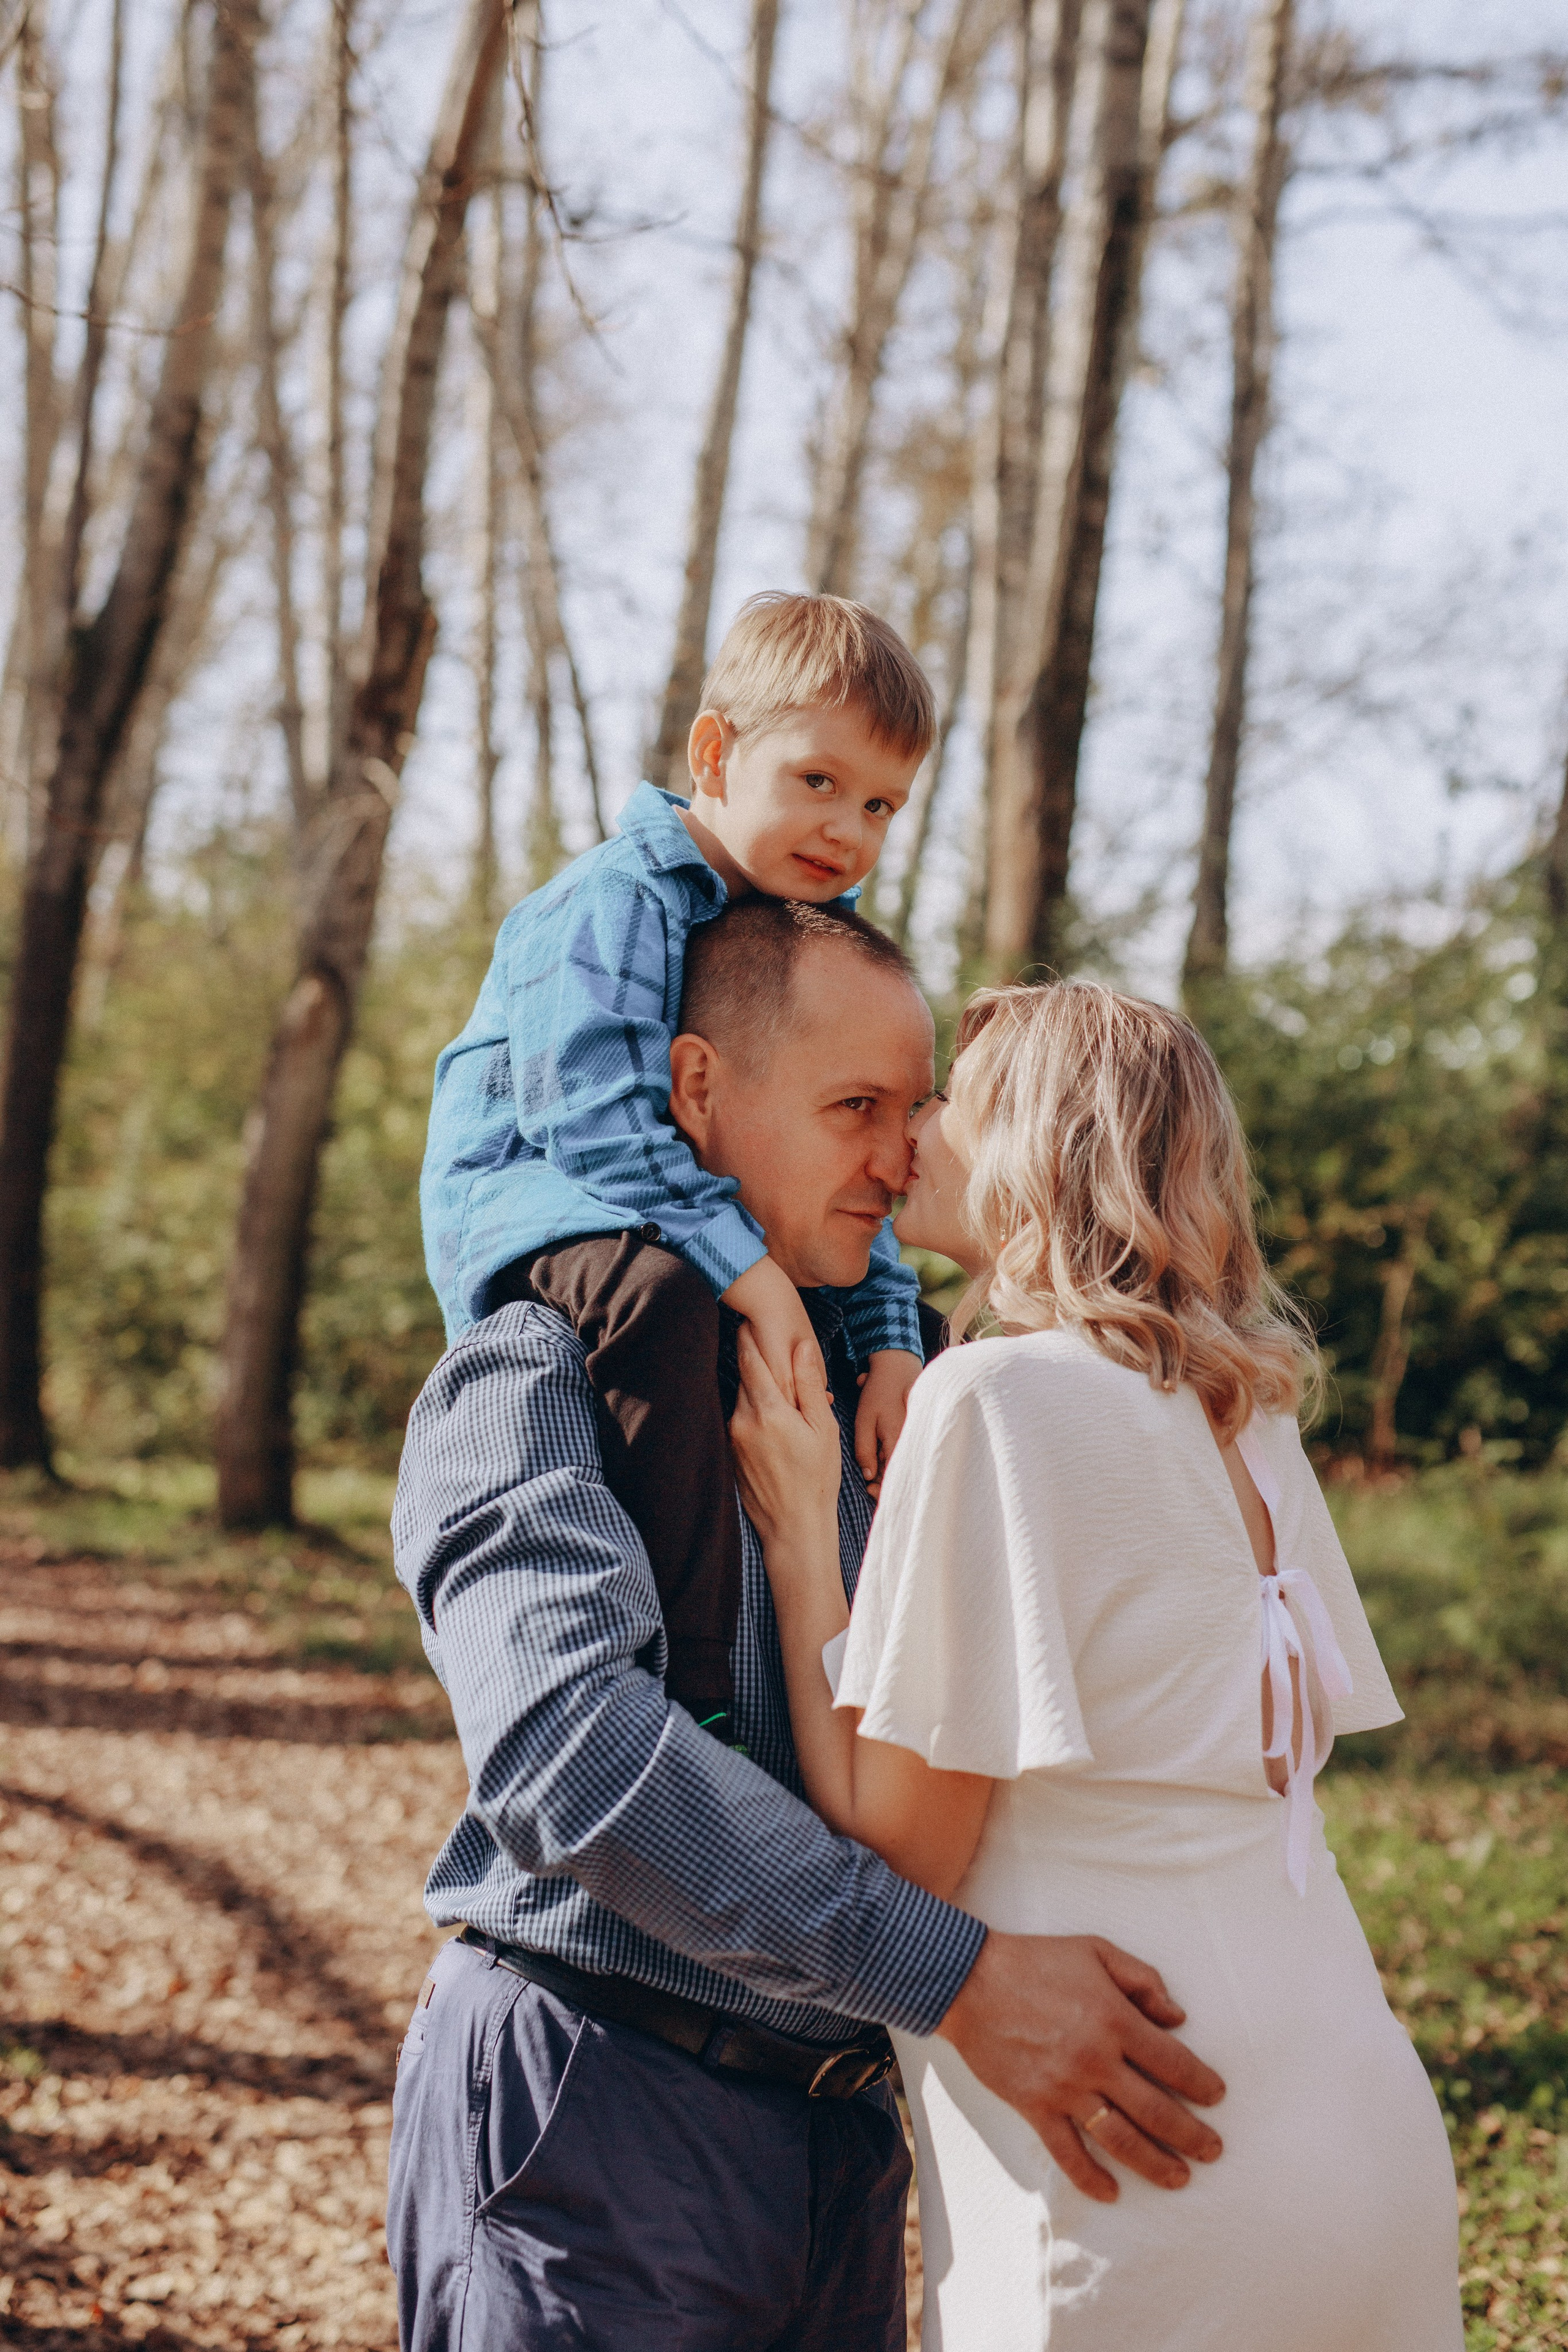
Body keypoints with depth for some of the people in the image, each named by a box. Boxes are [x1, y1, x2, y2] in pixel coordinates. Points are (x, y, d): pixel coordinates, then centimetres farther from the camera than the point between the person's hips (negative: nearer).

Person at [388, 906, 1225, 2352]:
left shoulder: (863, 1384, 13)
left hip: (838, 2117, 7)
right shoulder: (531, 1377, -12)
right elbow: (568, 1740, -29)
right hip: (592, 2109, -7)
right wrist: (951, 1976, -32)